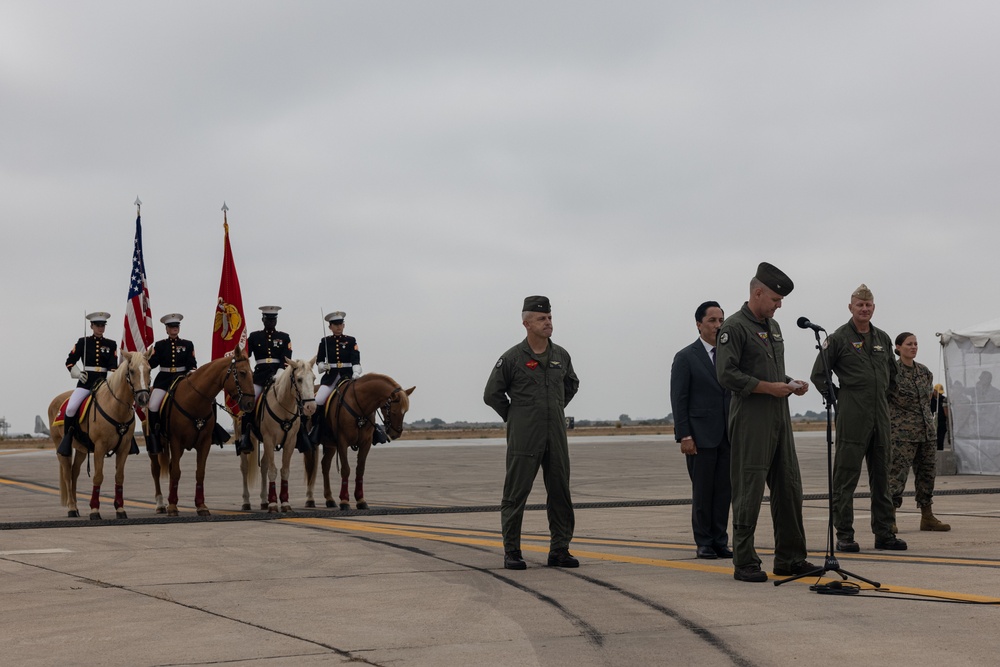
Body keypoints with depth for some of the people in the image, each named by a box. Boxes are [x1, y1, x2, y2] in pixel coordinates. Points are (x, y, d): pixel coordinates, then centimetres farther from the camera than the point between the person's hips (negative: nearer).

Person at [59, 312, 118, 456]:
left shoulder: (111, 345, 10)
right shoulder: (83, 342, 7)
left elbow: (113, 366, 3)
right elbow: (70, 362, 9)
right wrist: (78, 373, -7)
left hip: (103, 382, 1)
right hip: (85, 382, -1)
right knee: (71, 408, -23)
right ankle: (67, 438, -6)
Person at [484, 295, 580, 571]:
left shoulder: (561, 356, 7)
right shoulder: (512, 358, -7)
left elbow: (572, 384, 27)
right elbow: (492, 394, 1)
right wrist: (514, 417, 4)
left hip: (556, 437, 5)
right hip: (524, 439, -5)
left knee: (560, 494, 6)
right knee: (515, 495, -1)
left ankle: (559, 550, 14)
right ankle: (511, 552, 6)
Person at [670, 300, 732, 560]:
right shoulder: (685, 357, 0)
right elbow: (678, 400, -4)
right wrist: (684, 436, -11)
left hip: (729, 436, 4)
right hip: (701, 436, -4)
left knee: (724, 490, 4)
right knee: (702, 491, 1)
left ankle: (720, 541, 11)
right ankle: (704, 543, 10)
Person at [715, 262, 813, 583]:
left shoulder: (773, 326, 18)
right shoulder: (734, 327, -9)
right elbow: (727, 375, -17)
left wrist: (791, 384, 7)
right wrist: (769, 387, -17)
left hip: (779, 417, 9)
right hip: (751, 421, -9)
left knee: (789, 487, 10)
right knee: (749, 491, -4)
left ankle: (789, 558, 18)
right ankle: (745, 562, 3)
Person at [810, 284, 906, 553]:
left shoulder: (883, 338, 14)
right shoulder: (839, 338, -3)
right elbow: (818, 374, -1)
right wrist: (837, 397, -3)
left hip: (880, 417, 6)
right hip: (852, 418, -6)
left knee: (881, 477, 9)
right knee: (846, 476, -3)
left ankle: (884, 533, 15)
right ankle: (844, 535, 0)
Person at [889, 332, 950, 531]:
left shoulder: (924, 371, 10)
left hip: (926, 430, 7)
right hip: (902, 431, -6)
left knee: (927, 471, 8)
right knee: (898, 472, -9)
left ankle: (927, 517, 15)